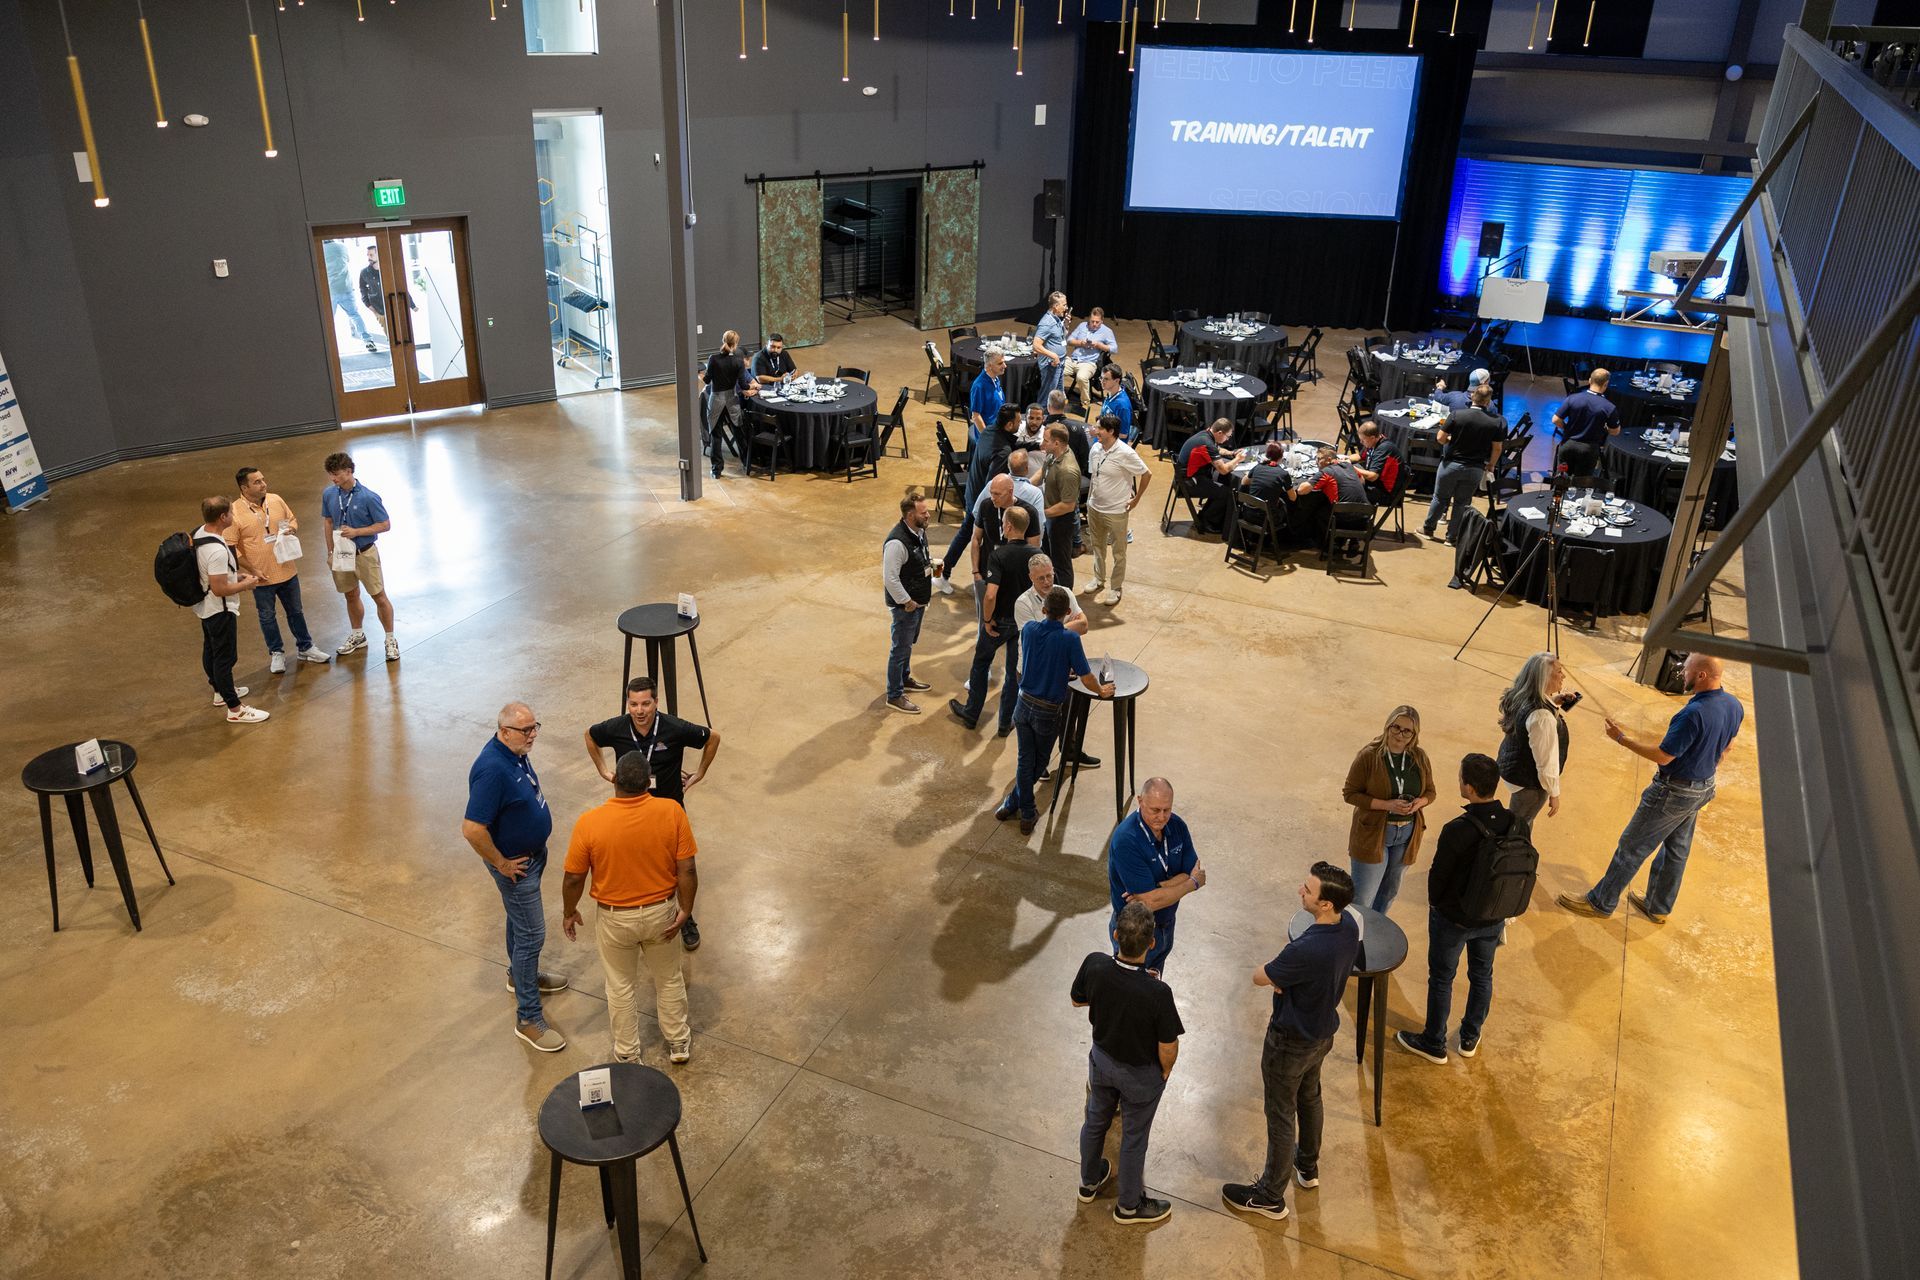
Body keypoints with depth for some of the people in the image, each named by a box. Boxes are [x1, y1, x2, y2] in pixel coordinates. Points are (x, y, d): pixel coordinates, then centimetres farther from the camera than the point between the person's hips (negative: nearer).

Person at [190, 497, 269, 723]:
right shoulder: (217, 550, -33)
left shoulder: (199, 533, -2)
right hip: (220, 611, -10)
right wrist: (245, 584, -15)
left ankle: (220, 691, 45)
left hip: (205, 607, 10)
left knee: (210, 650, 25)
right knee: (225, 657, -1)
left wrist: (236, 575, 8)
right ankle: (234, 709, 8)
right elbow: (219, 589, -29)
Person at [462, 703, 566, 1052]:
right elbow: (472, 829, -33)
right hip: (515, 864, -9)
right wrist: (501, 864, -22)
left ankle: (520, 975, 50)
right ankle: (528, 1018, 8)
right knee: (531, 934, -3)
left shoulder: (517, 753, -4)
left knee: (519, 919, 28)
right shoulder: (492, 769, -33)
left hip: (533, 853, 9)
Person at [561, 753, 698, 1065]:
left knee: (620, 986, 22)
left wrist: (569, 912, 6)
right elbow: (687, 870, -16)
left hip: (614, 918, -1)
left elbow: (574, 878, -12)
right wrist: (685, 910, -1)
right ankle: (678, 1042, 41)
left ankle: (627, 1054, 37)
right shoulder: (672, 811, -20)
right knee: (669, 978, 25)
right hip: (661, 913, 1)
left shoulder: (590, 823, -23)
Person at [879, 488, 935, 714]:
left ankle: (905, 678, 47)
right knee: (900, 648, 5)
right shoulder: (897, 542, -31)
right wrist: (906, 602, -20)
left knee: (909, 643, 27)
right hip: (905, 604, -9)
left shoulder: (919, 530, -2)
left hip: (919, 600, 9)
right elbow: (890, 578, -28)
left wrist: (930, 564, 4)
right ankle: (895, 696, 19)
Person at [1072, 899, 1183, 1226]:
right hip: (1140, 1074, -4)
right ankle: (1129, 1205, 45)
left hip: (1101, 1059, 4)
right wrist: (1165, 1070, -2)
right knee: (1134, 1137, 21)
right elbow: (1168, 1048, -23)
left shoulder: (1094, 966, -28)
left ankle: (1089, 1182, 54)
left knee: (1095, 1121, 29)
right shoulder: (1157, 993, -38)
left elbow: (1076, 1000, -6)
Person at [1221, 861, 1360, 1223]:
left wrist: (1279, 966, -6)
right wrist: (1285, 978, -14)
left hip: (1291, 1042, -8)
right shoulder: (1349, 925, -15)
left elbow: (1259, 977, -24)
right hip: (1323, 1031, 8)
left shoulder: (1306, 951, -41)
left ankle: (1270, 1196, 32)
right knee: (1309, 1098, 30)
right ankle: (1308, 1166, 54)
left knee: (1281, 1116, 12)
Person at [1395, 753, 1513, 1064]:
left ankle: (1433, 1044, 34)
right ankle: (1470, 1038, 44)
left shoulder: (1456, 831, -33)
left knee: (1441, 980, 16)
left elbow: (1438, 876, -19)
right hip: (1493, 918, 5)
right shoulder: (1515, 824, -17)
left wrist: (1435, 903, 3)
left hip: (1453, 919, -5)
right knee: (1482, 975, 25)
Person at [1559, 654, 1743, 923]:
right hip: (1703, 789, 9)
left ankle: (1600, 902, 19)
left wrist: (1622, 738, -17)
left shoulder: (1693, 714, -33)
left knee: (1632, 847, 6)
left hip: (1673, 792, -9)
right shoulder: (1735, 706, -4)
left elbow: (1663, 756, -26)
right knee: (1676, 850, 21)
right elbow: (1725, 748, 12)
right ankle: (1658, 908, 37)